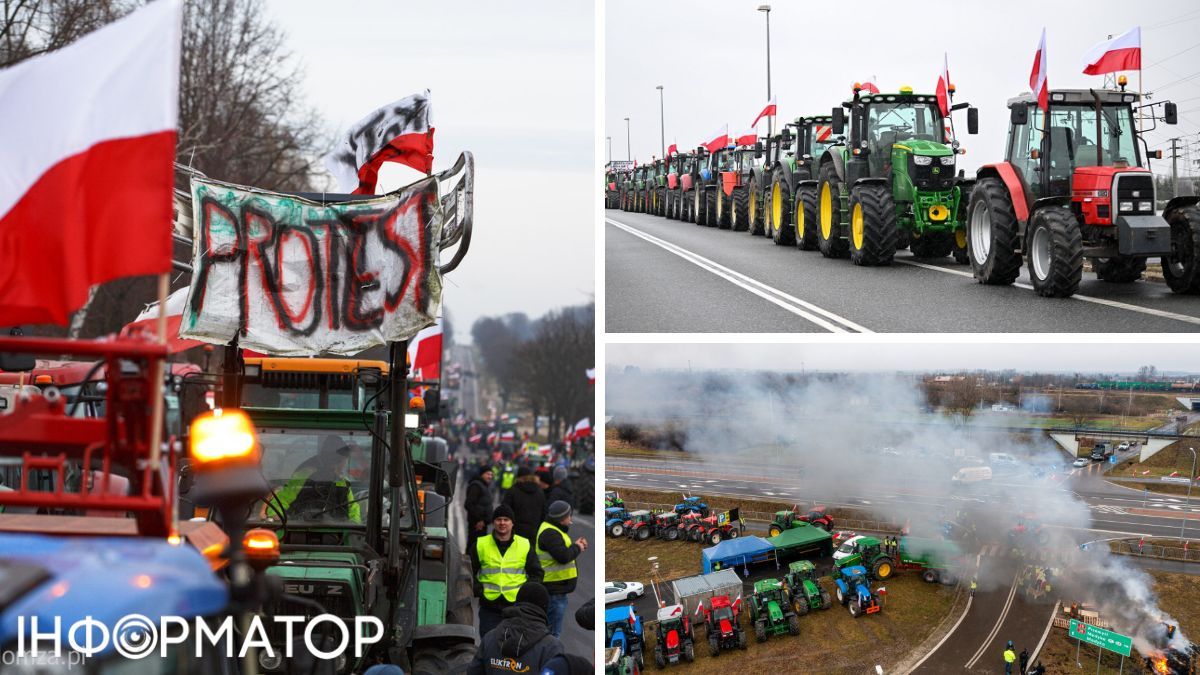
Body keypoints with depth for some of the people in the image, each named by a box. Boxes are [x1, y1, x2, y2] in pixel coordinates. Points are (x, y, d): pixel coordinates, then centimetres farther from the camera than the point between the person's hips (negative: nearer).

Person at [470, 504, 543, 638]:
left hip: (516, 606, 0)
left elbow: (536, 573, 13)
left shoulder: (525, 545, 6)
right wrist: (478, 589, -3)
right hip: (489, 607, 0)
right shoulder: (481, 545, 4)